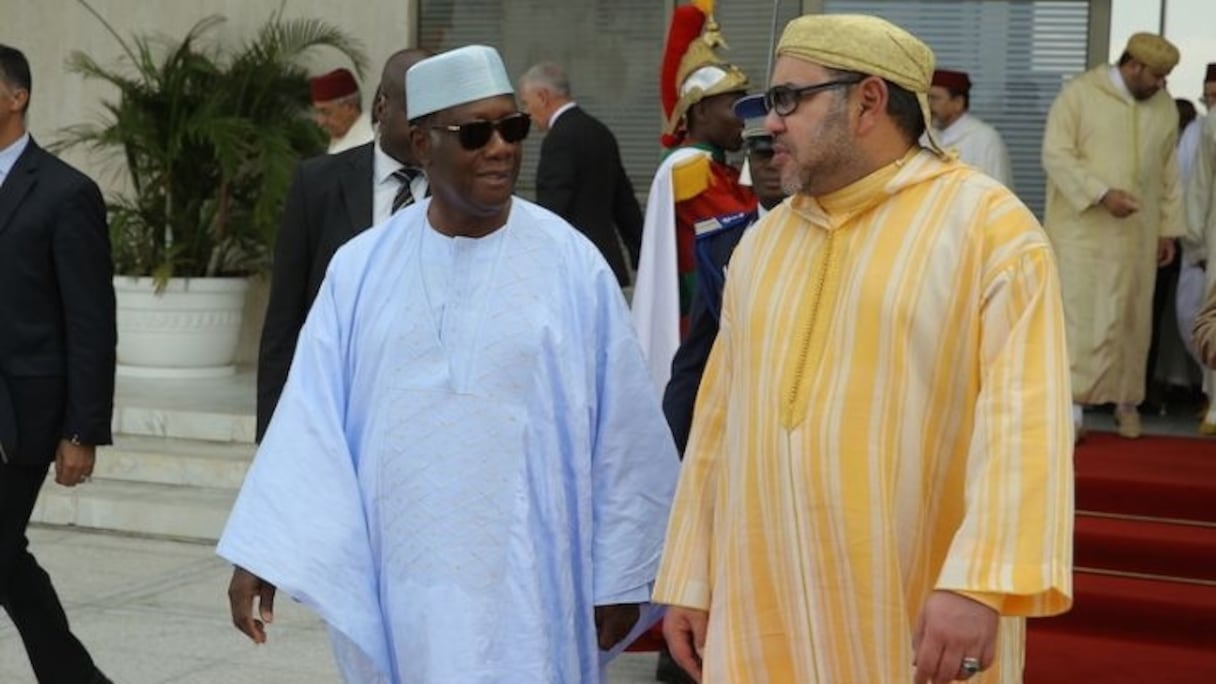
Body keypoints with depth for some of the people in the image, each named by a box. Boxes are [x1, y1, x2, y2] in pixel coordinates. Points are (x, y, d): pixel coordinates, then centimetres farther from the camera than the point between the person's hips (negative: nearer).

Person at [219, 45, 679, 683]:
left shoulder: (571, 266, -5)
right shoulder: (362, 267, 0)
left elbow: (621, 432, -2)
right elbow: (312, 419, -1)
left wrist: (619, 578, 0)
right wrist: (261, 554, -8)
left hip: (526, 584, -2)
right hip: (397, 580, 2)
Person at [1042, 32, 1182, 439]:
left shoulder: (1165, 107, 8)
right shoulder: (1079, 94, -7)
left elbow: (1168, 172, 14)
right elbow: (1056, 154, -12)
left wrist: (1169, 228, 12)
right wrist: (1102, 193, -22)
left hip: (1137, 234, 5)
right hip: (1082, 230, -4)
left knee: (1130, 318, 9)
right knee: (1079, 316, -6)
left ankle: (1126, 401, 21)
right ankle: (1072, 406, -6)